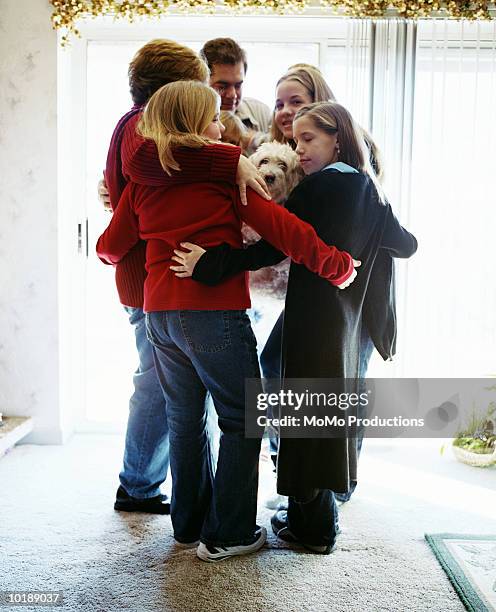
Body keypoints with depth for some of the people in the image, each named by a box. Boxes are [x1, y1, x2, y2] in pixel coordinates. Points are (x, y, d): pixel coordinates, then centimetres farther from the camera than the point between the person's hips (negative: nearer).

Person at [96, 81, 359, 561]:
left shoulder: (143, 178, 10)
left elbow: (111, 246, 15)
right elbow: (276, 223, -13)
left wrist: (108, 253, 39)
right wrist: (335, 264, -8)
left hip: (159, 314, 6)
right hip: (215, 314, -6)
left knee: (185, 420, 18)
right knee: (242, 422, 7)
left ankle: (189, 523, 29)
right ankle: (226, 535, 12)